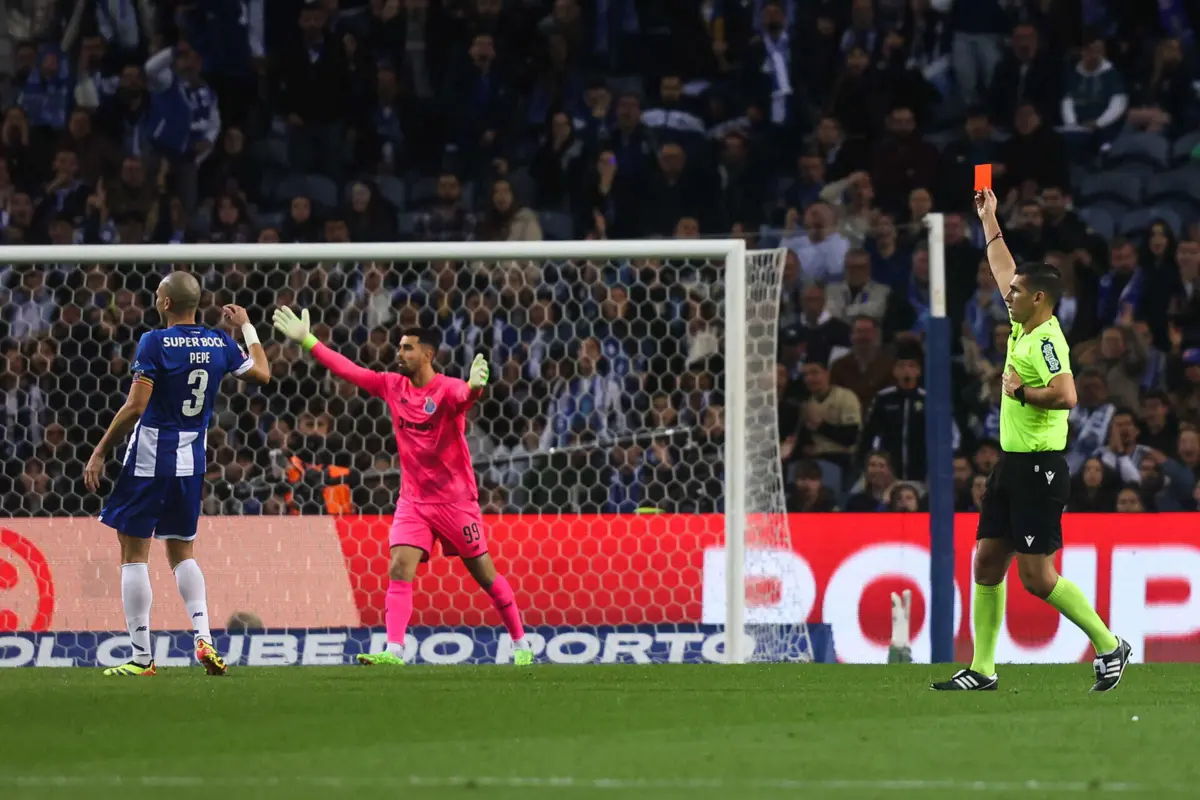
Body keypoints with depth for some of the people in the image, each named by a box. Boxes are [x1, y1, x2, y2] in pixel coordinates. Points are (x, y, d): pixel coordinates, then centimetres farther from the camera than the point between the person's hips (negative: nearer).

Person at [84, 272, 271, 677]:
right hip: (191, 461, 6)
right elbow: (262, 373, 18)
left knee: (133, 553, 2)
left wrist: (100, 452, -11)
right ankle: (203, 637, 1)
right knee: (181, 551, 19)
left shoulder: (155, 343, -14)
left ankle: (141, 657, 0)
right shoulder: (219, 343, 2)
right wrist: (246, 327, 32)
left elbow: (135, 406, -18)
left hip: (149, 460, -6)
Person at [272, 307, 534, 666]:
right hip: (413, 499, 5)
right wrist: (307, 340, 10)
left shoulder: (447, 390, -15)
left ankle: (521, 644, 19)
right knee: (399, 569, -13)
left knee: (484, 573, 4)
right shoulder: (393, 386, 3)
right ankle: (393, 650, -19)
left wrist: (474, 387, -63)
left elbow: (463, 396, -39)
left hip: (455, 499, -5)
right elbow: (347, 369, 10)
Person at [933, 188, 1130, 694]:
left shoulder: (1047, 341, -17)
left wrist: (1021, 391, -18)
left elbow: (1066, 396, -32)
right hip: (1011, 464, 10)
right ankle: (982, 670, 11)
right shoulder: (1023, 327, 10)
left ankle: (1109, 646, 4)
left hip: (1040, 468, -10)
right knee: (987, 563, 7)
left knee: (1036, 576, -8)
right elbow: (1004, 269, 25)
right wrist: (988, 219, 31)